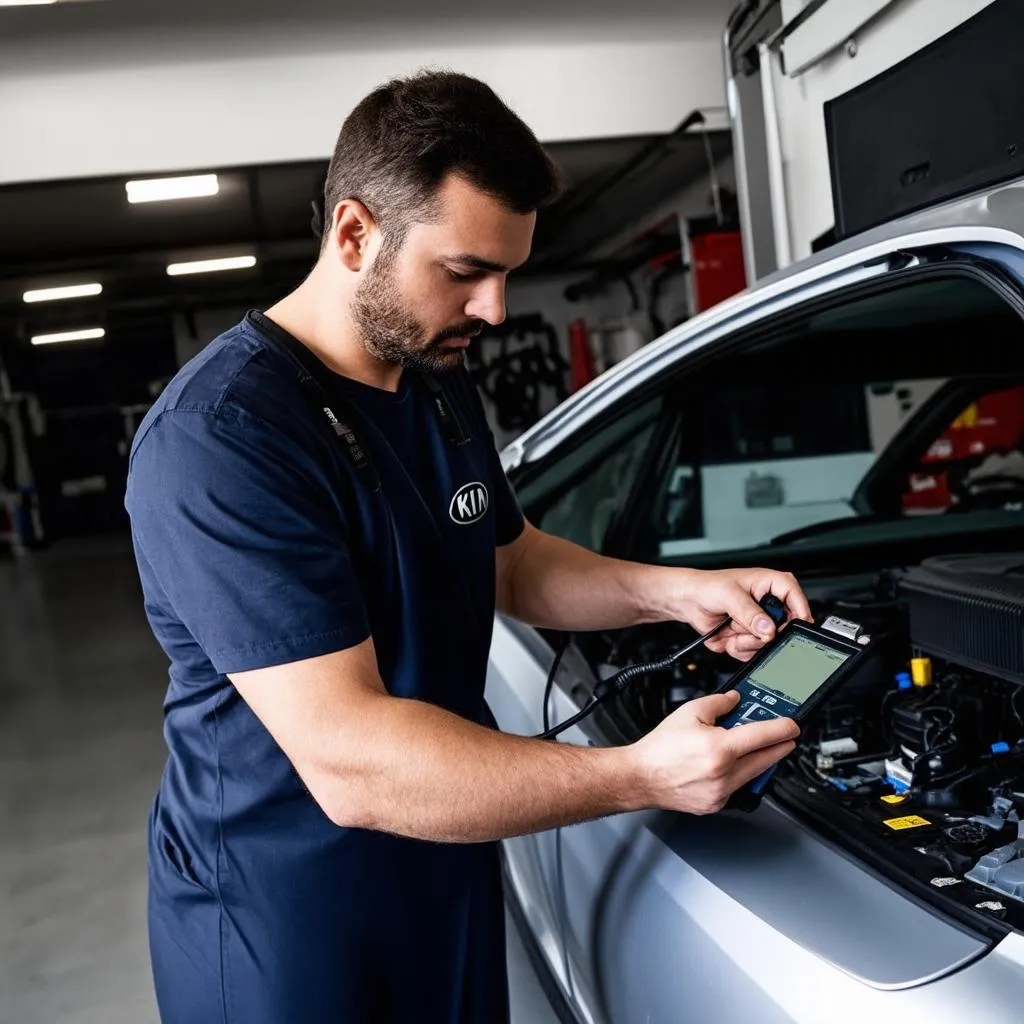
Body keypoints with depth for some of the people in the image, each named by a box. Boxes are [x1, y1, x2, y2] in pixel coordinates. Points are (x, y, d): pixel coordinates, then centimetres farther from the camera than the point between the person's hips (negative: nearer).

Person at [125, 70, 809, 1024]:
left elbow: (514, 565, 15)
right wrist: (638, 775, -34)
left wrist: (677, 590, -2)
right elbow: (347, 762, -32)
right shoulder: (218, 440, -27)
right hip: (282, 919, -7)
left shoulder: (443, 389, 3)